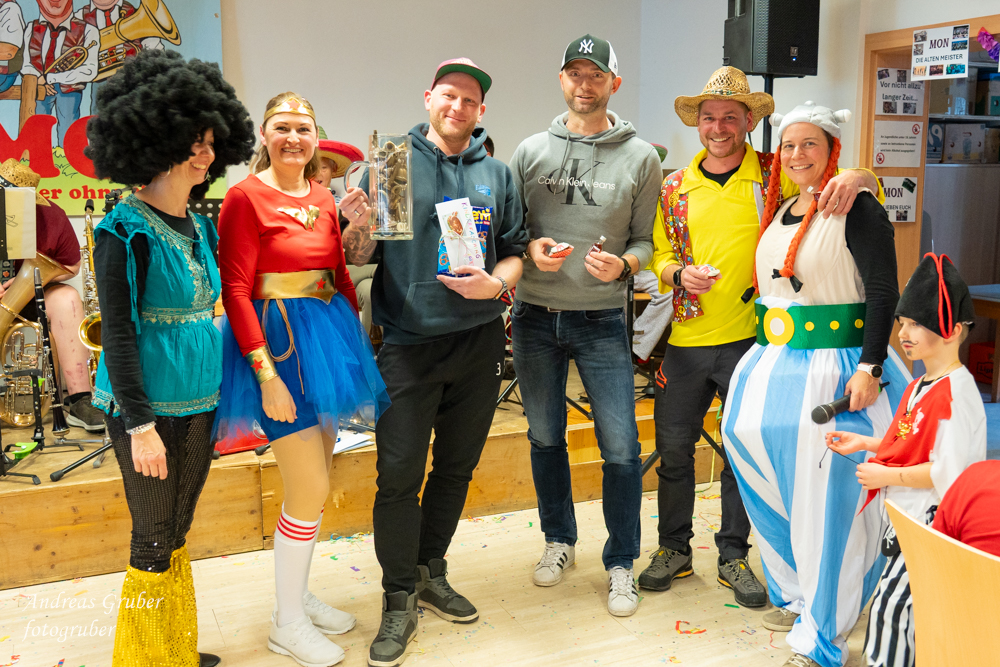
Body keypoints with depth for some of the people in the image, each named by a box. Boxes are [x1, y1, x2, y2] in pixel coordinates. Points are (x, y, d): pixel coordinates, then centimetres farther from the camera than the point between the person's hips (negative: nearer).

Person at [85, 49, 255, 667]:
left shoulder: (201, 228, 10)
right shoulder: (127, 229, -11)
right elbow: (118, 331, -14)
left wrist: (220, 393, 15)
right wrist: (139, 423, -17)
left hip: (200, 404, 7)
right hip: (149, 406, -7)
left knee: (177, 537, 17)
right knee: (154, 545, 3)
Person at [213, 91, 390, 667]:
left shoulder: (323, 198, 11)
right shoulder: (246, 197, -10)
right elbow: (236, 291, -14)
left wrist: (358, 332, 10)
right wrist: (267, 373, -19)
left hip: (327, 335, 7)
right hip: (277, 342, -7)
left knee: (315, 481, 15)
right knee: (311, 489, -5)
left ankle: (300, 594, 33)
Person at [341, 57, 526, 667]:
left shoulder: (498, 174, 10)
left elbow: (515, 252, 11)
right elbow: (359, 256, 1)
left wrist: (496, 283, -9)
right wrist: (359, 225, -20)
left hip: (479, 340, 4)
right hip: (408, 343, -3)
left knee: (457, 465, 13)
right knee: (399, 474, -4)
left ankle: (431, 573, 32)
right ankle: (400, 600, 12)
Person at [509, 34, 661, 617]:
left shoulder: (640, 157, 1)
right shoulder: (532, 151, 5)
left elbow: (648, 239, 3)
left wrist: (622, 264, -17)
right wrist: (530, 248, -11)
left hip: (602, 319, -2)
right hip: (537, 316, 2)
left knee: (621, 447, -1)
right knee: (545, 438, 14)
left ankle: (621, 564, 18)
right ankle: (560, 541, 35)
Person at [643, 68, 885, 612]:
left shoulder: (775, 176, -1)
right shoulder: (674, 188, 6)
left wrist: (855, 178, -26)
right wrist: (678, 273, -11)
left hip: (750, 339, -2)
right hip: (685, 340, 2)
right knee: (673, 448, 10)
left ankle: (733, 555, 28)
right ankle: (674, 549, 29)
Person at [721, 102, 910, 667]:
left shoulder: (857, 207, -9)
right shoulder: (781, 210, 13)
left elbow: (883, 291, -13)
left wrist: (870, 367, -19)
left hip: (837, 365, -7)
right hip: (776, 365, 8)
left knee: (827, 498, -2)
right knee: (781, 491, 14)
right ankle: (798, 595, 34)